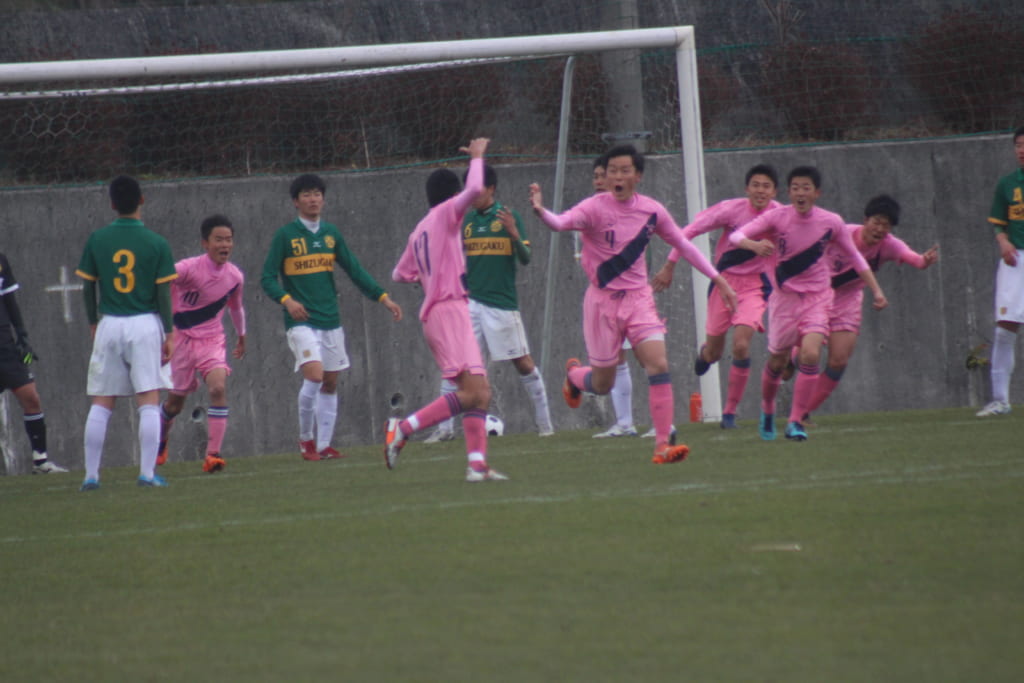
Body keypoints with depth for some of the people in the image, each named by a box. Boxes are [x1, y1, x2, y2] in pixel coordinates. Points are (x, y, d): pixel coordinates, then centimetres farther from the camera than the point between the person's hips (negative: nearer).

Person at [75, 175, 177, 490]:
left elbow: (87, 286, 5)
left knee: (101, 404, 7)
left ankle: (91, 474, 6)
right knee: (149, 402, 0)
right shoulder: (156, 244, -4)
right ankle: (147, 472, -5)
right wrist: (169, 334, 3)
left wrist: (93, 322, 19)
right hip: (145, 325, -2)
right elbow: (163, 293, -5)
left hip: (109, 325, 2)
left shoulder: (97, 240, 0)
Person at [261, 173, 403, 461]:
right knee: (314, 375, -19)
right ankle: (305, 438, -3)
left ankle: (323, 445, 13)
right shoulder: (285, 235, -3)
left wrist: (383, 297, 5)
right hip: (300, 320, -5)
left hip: (330, 320, 5)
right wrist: (286, 300, -23)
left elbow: (354, 270, 13)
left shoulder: (331, 233, 10)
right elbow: (268, 278, -5)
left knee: (330, 383, 6)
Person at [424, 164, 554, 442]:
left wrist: (514, 233, -25)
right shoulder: (466, 220, 9)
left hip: (502, 303, -4)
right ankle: (445, 427, 2)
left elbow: (525, 259, -8)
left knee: (522, 361, 1)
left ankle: (544, 421, 13)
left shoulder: (508, 216, -4)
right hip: (469, 301, 4)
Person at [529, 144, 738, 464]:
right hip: (603, 301, -3)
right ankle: (573, 374, 43)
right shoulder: (595, 207, -13)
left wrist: (717, 278, 15)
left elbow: (682, 244, 14)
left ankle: (662, 444, -12)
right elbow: (562, 222, -32)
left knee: (659, 365, -15)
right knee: (603, 383, 5)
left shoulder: (651, 211, 0)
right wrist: (541, 210, -55)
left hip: (638, 298, 3)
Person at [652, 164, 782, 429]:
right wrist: (669, 267, -12)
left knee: (741, 345, -19)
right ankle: (705, 351, 49)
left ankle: (730, 412, -4)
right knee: (714, 353, 8)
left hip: (755, 285, 0)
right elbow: (690, 231, -10)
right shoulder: (733, 209, -15)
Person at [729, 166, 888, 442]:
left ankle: (795, 421, -13)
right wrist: (754, 244, -42)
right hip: (785, 296, 0)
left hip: (817, 297, 0)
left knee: (810, 354, -20)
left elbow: (854, 257, 8)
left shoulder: (831, 223, -6)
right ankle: (767, 411, 36)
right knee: (777, 361, 7)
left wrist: (876, 290, 3)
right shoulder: (777, 217, -11)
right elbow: (736, 236, -19)